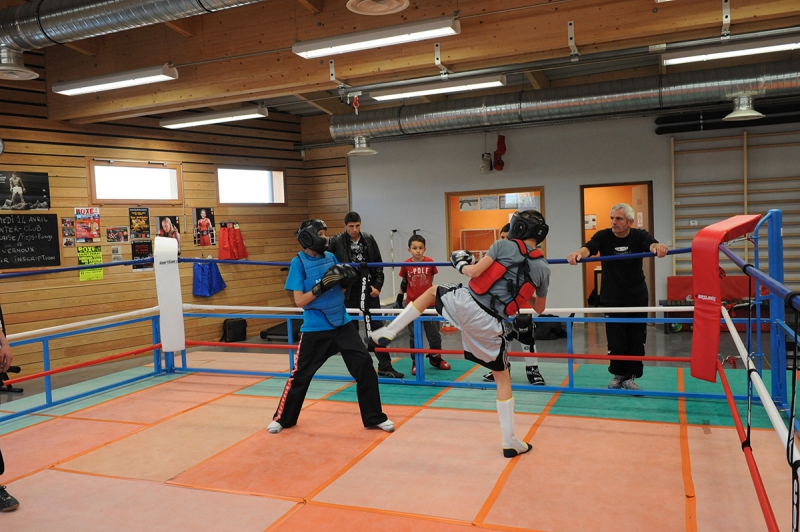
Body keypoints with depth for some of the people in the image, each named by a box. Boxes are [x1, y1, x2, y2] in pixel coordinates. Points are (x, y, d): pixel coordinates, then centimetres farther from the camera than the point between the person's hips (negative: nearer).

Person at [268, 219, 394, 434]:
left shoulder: (330, 257, 4)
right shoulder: (298, 262, -11)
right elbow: (300, 301, -15)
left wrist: (346, 280, -9)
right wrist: (322, 286, -26)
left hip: (342, 324, 4)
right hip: (315, 329, -4)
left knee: (364, 365, -1)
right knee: (300, 375, 7)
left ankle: (374, 418, 12)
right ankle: (282, 418, 29)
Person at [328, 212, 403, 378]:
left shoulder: (369, 239, 3)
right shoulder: (336, 241, -6)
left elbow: (378, 264, 7)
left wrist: (378, 285, 0)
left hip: (369, 290, 2)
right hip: (348, 292, -2)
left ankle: (385, 366, 12)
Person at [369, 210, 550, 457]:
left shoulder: (503, 245, 0)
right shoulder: (543, 268, 8)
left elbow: (475, 272, -6)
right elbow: (539, 308, 20)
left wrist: (461, 264, 15)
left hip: (465, 303, -1)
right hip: (491, 324, 2)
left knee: (432, 291, 29)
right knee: (502, 377, 15)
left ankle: (388, 331, 22)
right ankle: (509, 442, 15)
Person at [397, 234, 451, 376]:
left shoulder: (430, 262, -7)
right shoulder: (406, 264, -6)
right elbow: (404, 282, 6)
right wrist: (399, 298, 8)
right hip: (412, 304, 0)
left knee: (434, 333, 11)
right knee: (414, 335, 7)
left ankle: (435, 358, 29)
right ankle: (415, 362, 19)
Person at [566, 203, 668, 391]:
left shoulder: (639, 236, -5)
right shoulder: (603, 236, -6)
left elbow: (651, 244, -26)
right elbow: (588, 248, -25)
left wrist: (658, 247, -52)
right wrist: (579, 253, -50)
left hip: (637, 299, 1)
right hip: (611, 299, -1)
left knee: (636, 341, 5)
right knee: (616, 342, 1)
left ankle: (630, 377, 22)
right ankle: (617, 374, 25)